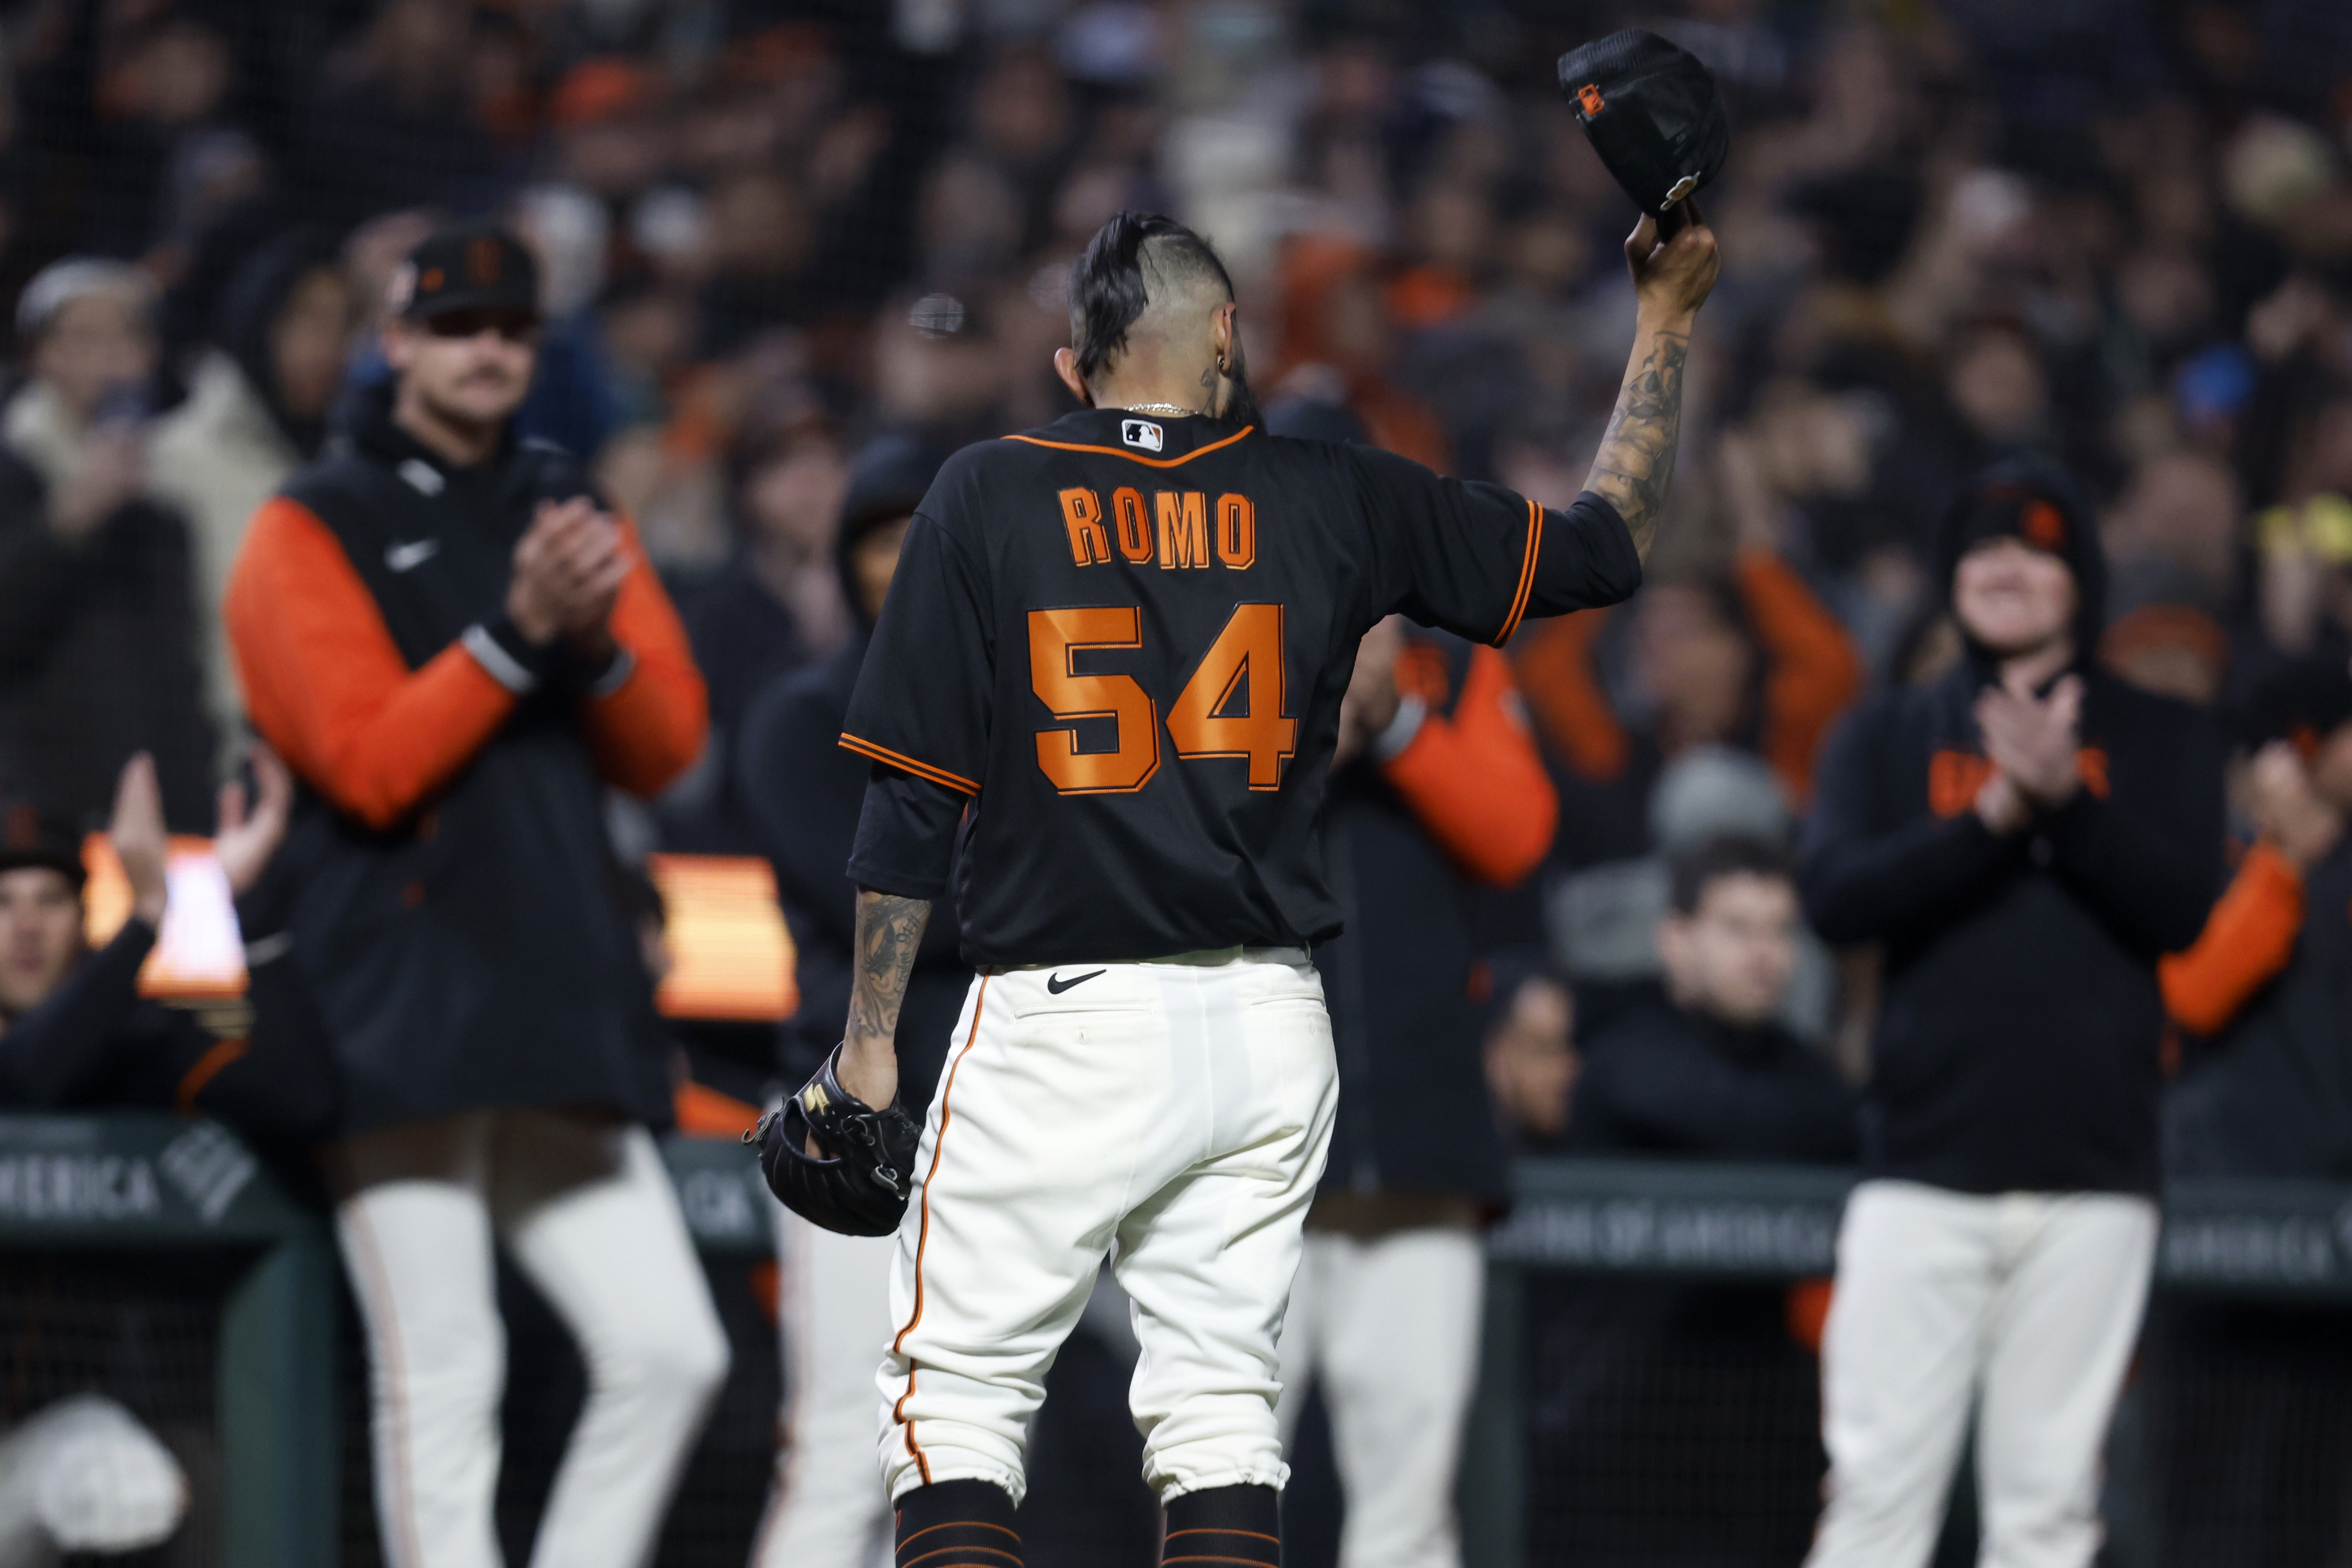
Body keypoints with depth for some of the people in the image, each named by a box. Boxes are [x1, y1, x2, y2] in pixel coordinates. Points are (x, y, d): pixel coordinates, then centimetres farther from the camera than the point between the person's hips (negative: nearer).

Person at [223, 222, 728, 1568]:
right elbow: (370, 763, -10)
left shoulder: (571, 509, 18)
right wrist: (520, 627, -17)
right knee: (442, 1381, -9)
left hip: (569, 997, 6)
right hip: (404, 1023, -6)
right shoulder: (317, 531, 2)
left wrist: (598, 637, -8)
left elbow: (666, 746, 11)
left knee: (672, 1353, -1)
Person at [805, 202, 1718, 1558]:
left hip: (1059, 1025, -3)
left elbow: (915, 799, -3)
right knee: (1223, 1415, 9)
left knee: (955, 1406, 1)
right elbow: (1609, 544, 13)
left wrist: (871, 1036, 4)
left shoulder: (988, 498, -1)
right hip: (1270, 1031, 3)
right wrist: (1667, 321, 23)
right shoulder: (1335, 502, 4)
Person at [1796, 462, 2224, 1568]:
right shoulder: (1887, 738, 13)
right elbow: (1833, 896, -3)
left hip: (2092, 1175, 0)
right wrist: (1997, 817, -13)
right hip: (1923, 1162, 0)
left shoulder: (2159, 740, 12)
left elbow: (2182, 907, -3)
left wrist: (2064, 797, -16)